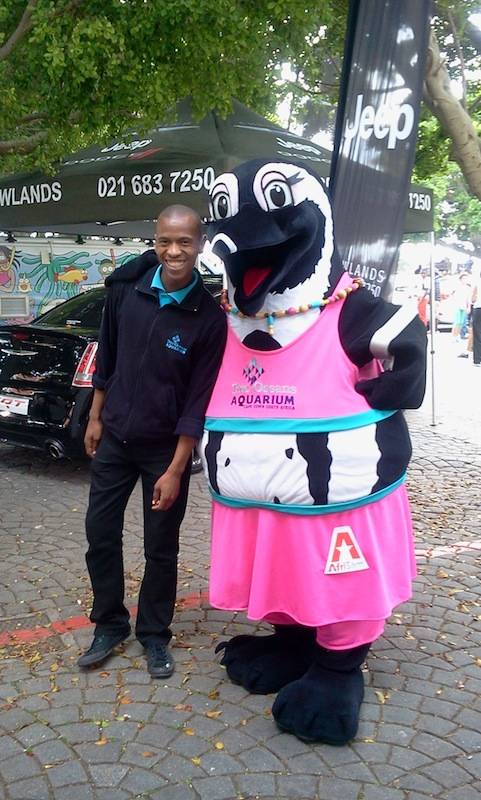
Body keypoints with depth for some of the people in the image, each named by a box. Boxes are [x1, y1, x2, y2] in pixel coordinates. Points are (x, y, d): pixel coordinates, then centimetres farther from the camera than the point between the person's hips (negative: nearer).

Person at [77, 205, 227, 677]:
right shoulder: (127, 288, -7)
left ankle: (154, 634, 29)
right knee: (100, 533, 11)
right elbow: (106, 356, 8)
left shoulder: (208, 317, -16)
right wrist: (95, 417, 11)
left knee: (161, 549, 9)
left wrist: (176, 469, -14)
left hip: (167, 446, -3)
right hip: (115, 437, 3)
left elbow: (198, 401, -14)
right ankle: (109, 625, 31)